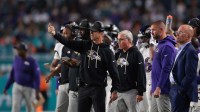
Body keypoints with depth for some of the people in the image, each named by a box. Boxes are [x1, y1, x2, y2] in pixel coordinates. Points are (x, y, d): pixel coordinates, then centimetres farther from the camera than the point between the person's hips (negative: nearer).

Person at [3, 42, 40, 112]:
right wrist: (6, 87, 15)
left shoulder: (32, 61, -11)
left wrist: (37, 91, -22)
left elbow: (36, 77, -14)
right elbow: (12, 75, 15)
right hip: (17, 87, 4)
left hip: (29, 88, -4)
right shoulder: (16, 59, 7)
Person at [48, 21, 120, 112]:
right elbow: (68, 43, -1)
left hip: (98, 88, -5)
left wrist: (114, 90, -9)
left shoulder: (106, 51, -4)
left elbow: (113, 72, -4)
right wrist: (54, 34, -14)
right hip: (84, 87, 5)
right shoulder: (85, 45, 7)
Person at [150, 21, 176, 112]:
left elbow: (166, 69, -21)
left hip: (163, 90, -10)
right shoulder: (159, 45, 16)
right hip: (156, 89, 10)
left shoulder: (167, 47, -15)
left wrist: (159, 87, -24)